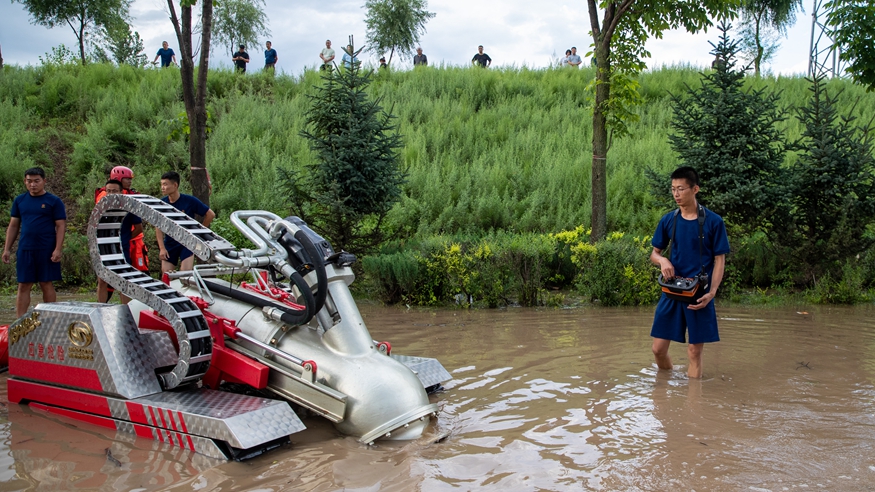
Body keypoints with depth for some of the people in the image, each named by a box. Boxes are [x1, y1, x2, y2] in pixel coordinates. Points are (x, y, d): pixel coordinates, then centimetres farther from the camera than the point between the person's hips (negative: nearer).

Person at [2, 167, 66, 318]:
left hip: (46, 250, -3)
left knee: (46, 283, 3)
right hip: (25, 249, 3)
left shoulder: (54, 201, -1)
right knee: (23, 285, 4)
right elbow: (13, 226, 14)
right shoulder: (19, 200, 10)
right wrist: (7, 249, 8)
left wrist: (58, 249, -13)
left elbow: (61, 226, -5)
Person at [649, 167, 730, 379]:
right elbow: (654, 253, 12)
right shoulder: (668, 220, 4)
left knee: (695, 351, 2)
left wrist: (711, 292, -15)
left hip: (699, 295, -3)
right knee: (659, 348, 4)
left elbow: (719, 260, -3)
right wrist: (662, 260, -12)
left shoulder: (713, 222, -6)